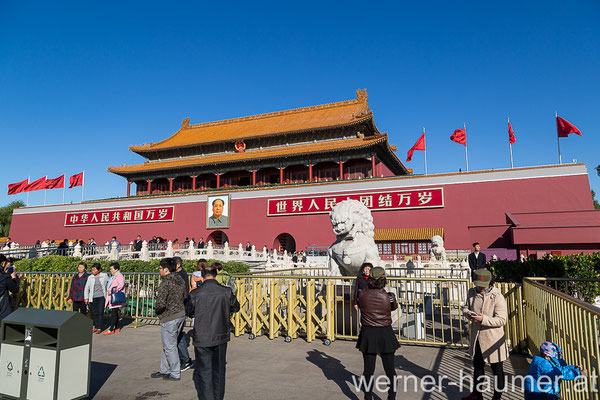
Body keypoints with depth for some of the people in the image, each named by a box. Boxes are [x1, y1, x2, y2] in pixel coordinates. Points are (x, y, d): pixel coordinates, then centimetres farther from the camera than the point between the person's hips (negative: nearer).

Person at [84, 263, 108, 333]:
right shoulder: (90, 277, 5)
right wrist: (86, 298, 2)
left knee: (100, 312, -3)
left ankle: (99, 328, 3)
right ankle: (95, 327, 17)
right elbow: (87, 288, 8)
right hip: (93, 298, 2)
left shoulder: (104, 276, 1)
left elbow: (108, 284, 14)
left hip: (101, 297, -2)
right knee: (94, 313, 4)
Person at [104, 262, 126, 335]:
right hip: (112, 298, 10)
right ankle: (117, 328, 19)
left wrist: (112, 291, -23)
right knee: (115, 313, 12)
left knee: (113, 313, -8)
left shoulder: (119, 276, -12)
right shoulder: (114, 276, 19)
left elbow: (121, 286, -25)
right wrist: (108, 290, 14)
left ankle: (111, 329, -7)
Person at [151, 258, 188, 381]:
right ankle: (164, 370, 33)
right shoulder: (180, 280, 6)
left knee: (170, 347, 5)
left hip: (169, 318, -9)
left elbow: (160, 304, -24)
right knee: (168, 345, 21)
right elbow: (185, 297, 15)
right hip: (181, 315, 9)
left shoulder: (165, 283, -20)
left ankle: (175, 374, 16)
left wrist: (156, 310, -4)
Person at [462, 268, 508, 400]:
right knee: (477, 366, 23)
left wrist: (483, 319, -31)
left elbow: (502, 320, -19)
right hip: (477, 338, 6)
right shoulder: (472, 292, -2)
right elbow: (465, 308, 10)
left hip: (493, 339, -6)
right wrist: (468, 313, -13)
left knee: (497, 370, 13)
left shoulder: (497, 297, -19)